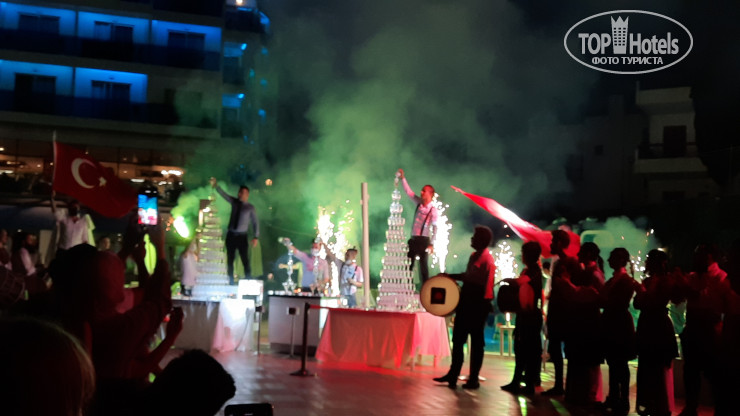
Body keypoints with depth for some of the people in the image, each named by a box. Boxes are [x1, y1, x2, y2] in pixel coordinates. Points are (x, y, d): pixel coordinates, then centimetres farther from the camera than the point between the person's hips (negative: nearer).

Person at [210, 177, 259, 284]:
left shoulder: (250, 208, -1)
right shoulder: (234, 202, 8)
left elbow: (255, 222, -4)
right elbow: (223, 194, 0)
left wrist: (255, 237, -13)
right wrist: (216, 186, -18)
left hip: (242, 236, -4)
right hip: (231, 235, 4)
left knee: (245, 261, -6)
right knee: (230, 260, 7)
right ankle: (230, 282, 13)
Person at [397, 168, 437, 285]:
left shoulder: (433, 209, -10)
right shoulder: (419, 203, 9)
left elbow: (434, 227, -14)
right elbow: (408, 192, 14)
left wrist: (432, 244, -20)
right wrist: (403, 178, 6)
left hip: (423, 240, -7)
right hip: (413, 239, 7)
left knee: (423, 266, -2)